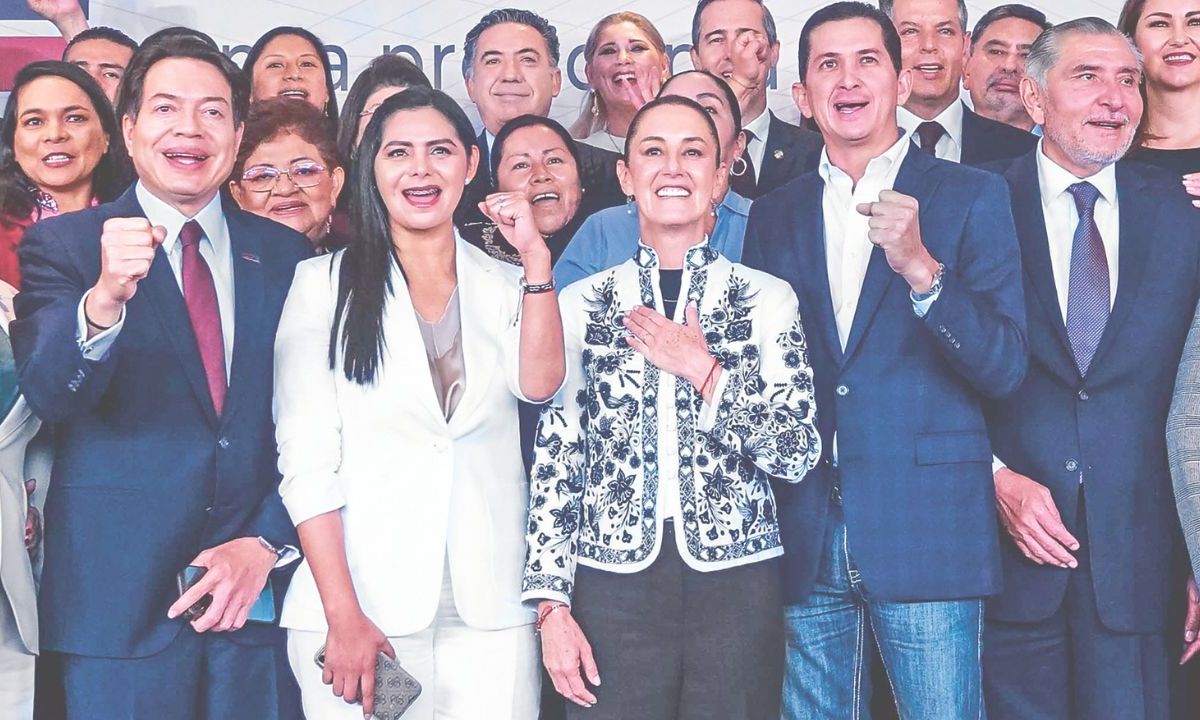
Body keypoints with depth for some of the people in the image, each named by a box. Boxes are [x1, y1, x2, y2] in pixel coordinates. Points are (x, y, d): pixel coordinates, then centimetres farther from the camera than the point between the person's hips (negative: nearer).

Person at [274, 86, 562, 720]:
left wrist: (536, 258, -8)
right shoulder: (325, 283, 3)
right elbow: (305, 459, -3)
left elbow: (539, 383, -6)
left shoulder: (505, 285, 12)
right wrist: (344, 616, -11)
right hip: (357, 604, -2)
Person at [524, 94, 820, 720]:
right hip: (612, 583, 0)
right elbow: (553, 462, 4)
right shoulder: (580, 305, 4)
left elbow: (798, 455, -2)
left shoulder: (766, 300, 3)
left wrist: (704, 370, -11)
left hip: (735, 581, 0)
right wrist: (552, 605, -2)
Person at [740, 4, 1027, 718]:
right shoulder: (773, 215, 12)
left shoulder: (972, 196, 3)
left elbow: (1007, 365, -6)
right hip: (804, 544, 3)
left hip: (929, 533, -3)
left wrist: (920, 268, -20)